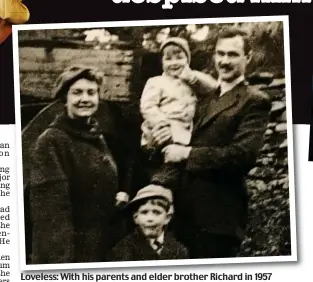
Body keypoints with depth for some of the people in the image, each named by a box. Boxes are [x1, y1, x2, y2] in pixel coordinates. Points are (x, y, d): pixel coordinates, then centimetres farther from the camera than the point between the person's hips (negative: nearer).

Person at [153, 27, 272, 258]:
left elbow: (243, 154, -20)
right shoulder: (206, 98, 19)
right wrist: (176, 139, 0)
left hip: (219, 212, -7)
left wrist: (187, 153, -17)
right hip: (188, 207, 8)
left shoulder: (254, 101, -7)